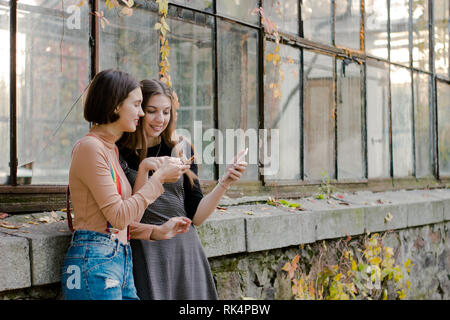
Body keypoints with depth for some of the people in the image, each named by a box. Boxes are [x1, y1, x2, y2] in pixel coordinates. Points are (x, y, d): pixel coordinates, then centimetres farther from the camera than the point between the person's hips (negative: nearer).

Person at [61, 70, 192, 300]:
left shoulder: (111, 149, 16)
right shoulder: (90, 147, -12)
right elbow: (119, 216, -16)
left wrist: (156, 231, 9)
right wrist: (159, 177, -10)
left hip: (122, 262, 9)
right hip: (95, 262, -9)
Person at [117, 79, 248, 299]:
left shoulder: (182, 150, 7)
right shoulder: (119, 155, -4)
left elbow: (196, 216, 6)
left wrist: (224, 183, -7)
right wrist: (142, 170, -19)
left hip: (187, 252, 4)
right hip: (145, 255, -3)